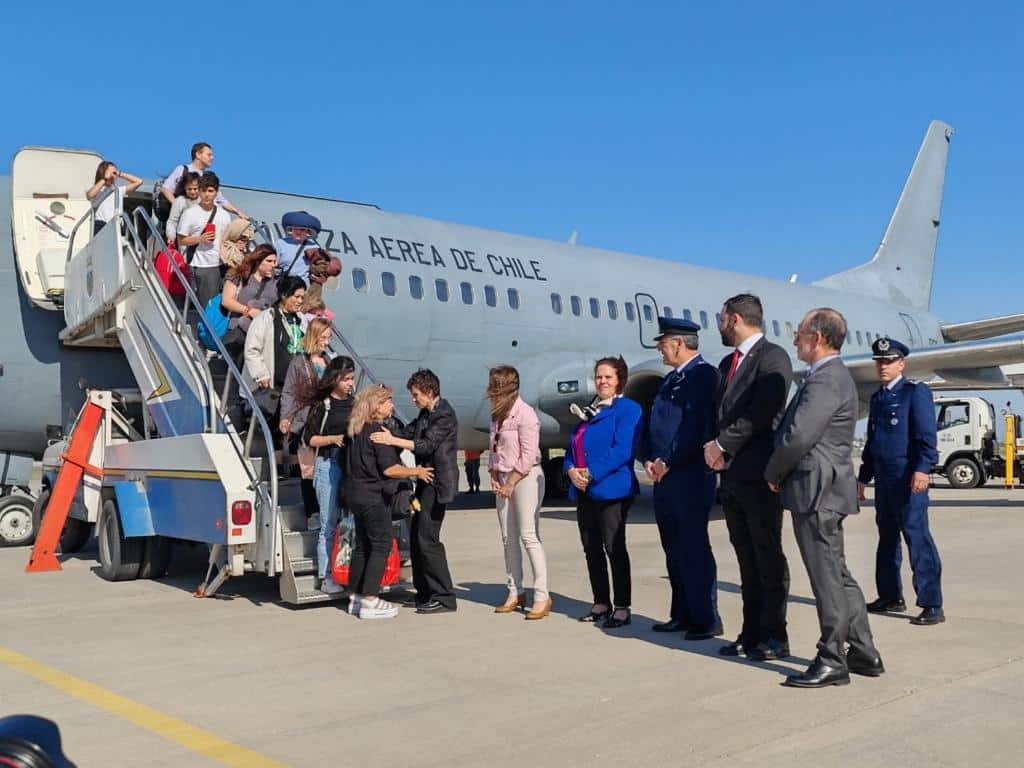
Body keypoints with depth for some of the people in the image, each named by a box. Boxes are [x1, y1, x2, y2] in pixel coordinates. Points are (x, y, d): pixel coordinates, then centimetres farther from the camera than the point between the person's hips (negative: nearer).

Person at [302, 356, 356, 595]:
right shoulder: (322, 405, -1)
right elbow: (309, 438, -1)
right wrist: (333, 439, -14)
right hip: (329, 465, -4)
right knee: (329, 523, -2)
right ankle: (326, 577, 5)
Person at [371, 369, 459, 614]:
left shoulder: (444, 414, -15)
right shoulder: (426, 413, 15)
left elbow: (427, 445, -23)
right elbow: (409, 432, 13)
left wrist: (392, 440, -27)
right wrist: (387, 433, -3)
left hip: (438, 482, -10)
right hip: (426, 480, 10)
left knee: (427, 538, -9)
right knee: (416, 536, 14)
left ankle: (444, 597, -2)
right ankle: (425, 591, 24)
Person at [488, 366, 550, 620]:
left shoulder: (524, 413, -13)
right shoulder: (497, 415, 12)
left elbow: (528, 455, -16)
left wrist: (511, 483, -14)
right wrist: (494, 476, 4)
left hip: (525, 477, -8)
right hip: (504, 478, 8)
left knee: (529, 537, -9)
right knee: (508, 538, 9)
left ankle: (542, 596, -5)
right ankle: (515, 592, 18)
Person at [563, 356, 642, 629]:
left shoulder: (629, 409, -6)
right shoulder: (589, 411, 18)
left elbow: (623, 450, -17)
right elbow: (573, 446, 17)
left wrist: (591, 473, -19)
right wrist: (571, 470, -4)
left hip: (611, 490, -8)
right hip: (584, 491, 8)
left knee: (614, 548, -3)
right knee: (591, 549, 11)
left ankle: (623, 608, 5)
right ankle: (601, 604, 22)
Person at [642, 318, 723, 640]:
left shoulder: (704, 375, -10)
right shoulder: (670, 379, 18)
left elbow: (699, 426, -20)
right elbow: (654, 424, 19)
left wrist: (668, 462, -18)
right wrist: (649, 459, 3)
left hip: (690, 477, -9)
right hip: (664, 477, 9)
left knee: (695, 548, -4)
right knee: (674, 550, 13)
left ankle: (707, 620, 4)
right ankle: (682, 615, 22)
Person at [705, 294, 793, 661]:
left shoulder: (772, 357, -8)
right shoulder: (727, 364, 18)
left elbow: (761, 413, -18)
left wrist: (722, 445, -12)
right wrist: (715, 448, 0)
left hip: (759, 475, -8)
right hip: (732, 475, 8)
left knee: (768, 558, 0)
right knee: (747, 560, 12)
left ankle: (774, 637, 8)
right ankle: (751, 634, 19)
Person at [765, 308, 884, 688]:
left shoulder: (826, 379, -17)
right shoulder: (831, 375, 17)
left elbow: (798, 436, -24)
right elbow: (791, 430, 16)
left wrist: (773, 472, -9)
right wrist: (780, 471, 7)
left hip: (817, 490, -10)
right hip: (823, 490, 10)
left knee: (827, 578, -2)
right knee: (838, 575, 16)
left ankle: (832, 662, 6)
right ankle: (864, 653, 24)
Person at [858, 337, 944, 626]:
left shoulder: (916, 391, -3)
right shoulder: (877, 398, 20)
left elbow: (926, 436, -12)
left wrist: (922, 469, -23)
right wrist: (863, 477, 23)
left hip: (908, 478, -8)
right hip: (884, 479, 8)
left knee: (917, 537, -10)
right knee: (887, 537, 14)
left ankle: (932, 606, -7)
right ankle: (890, 597, 24)